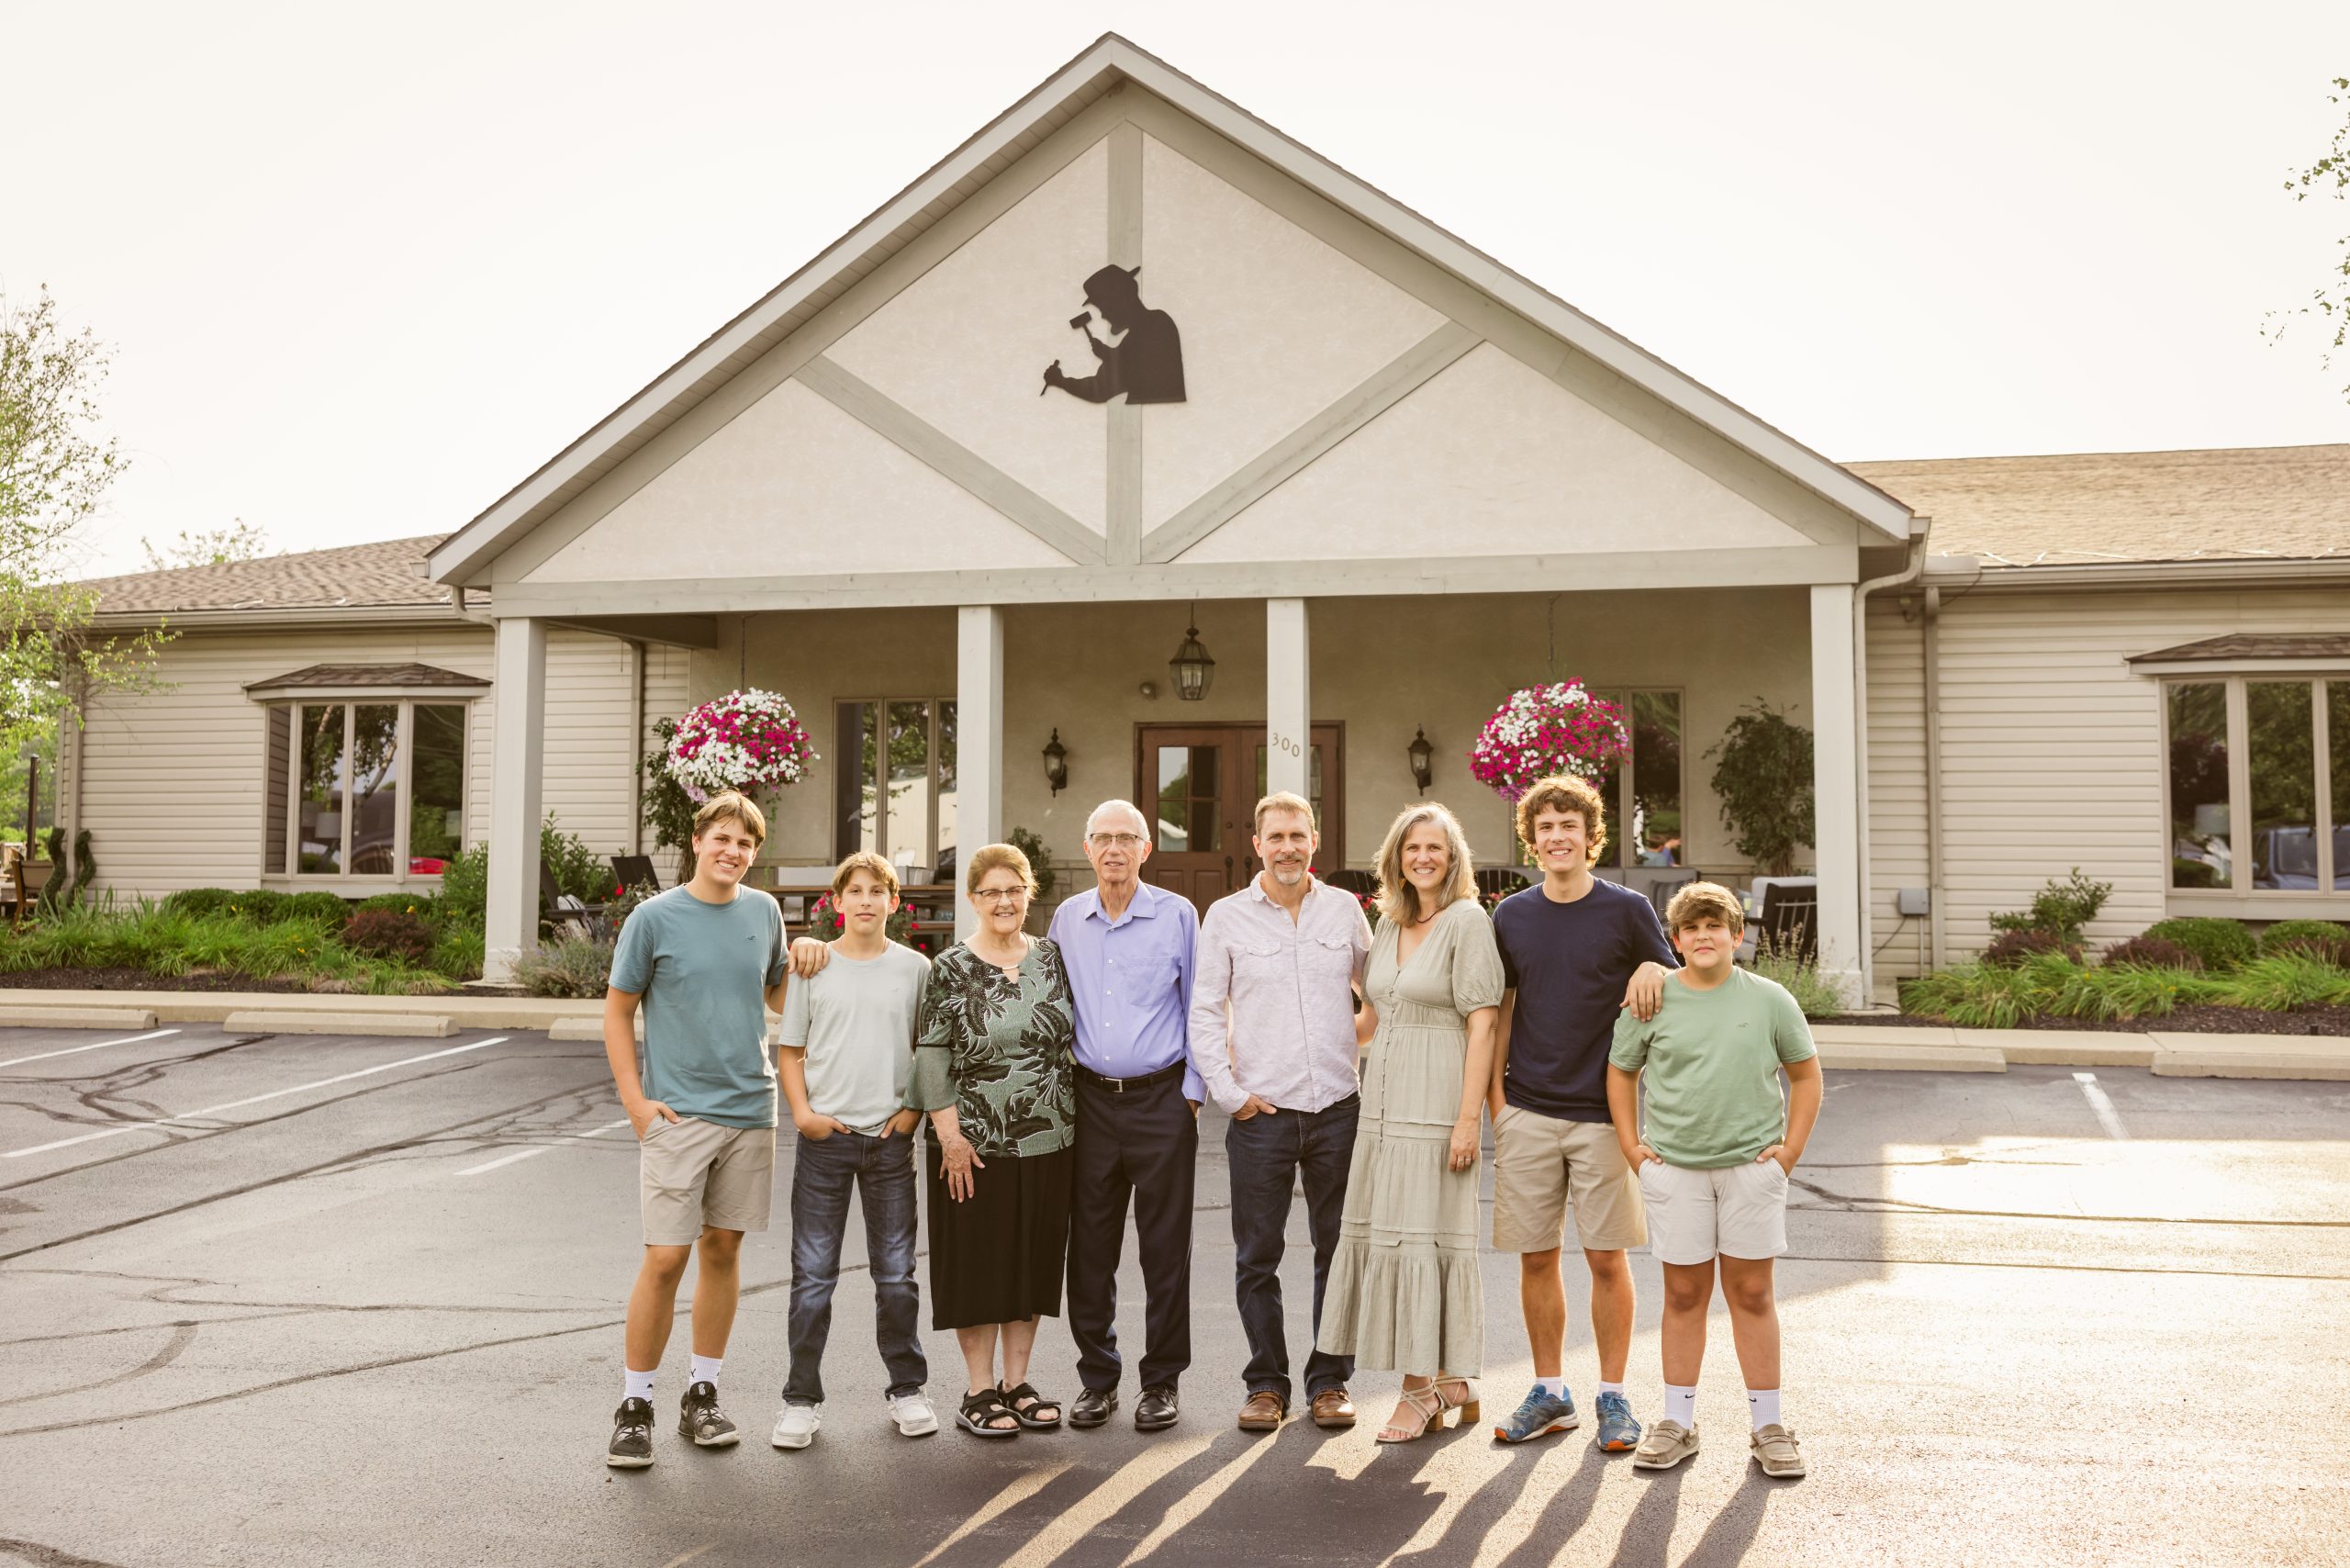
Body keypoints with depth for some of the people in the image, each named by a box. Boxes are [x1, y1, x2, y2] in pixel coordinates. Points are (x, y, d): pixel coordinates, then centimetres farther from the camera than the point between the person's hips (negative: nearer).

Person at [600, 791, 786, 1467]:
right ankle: (633, 1408, 8)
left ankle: (701, 1396, 22)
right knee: (665, 1259, -6)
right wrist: (636, 1101, -8)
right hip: (678, 1114, -4)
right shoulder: (654, 917, -5)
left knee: (723, 1248, 10)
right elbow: (618, 1012, 0)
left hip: (750, 1109, 4)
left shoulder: (764, 912, 7)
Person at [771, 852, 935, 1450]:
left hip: (891, 1138, 1)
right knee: (813, 1275, 3)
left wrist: (915, 1109, -1)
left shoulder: (915, 968, 4)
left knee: (896, 1273, 8)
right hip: (825, 1136, -1)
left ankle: (906, 1388, 22)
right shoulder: (812, 966, 2)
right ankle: (802, 1397, 14)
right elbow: (790, 1050, 6)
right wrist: (802, 1112, -7)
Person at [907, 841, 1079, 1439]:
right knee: (978, 1262, 3)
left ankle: (1016, 1382, 22)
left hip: (1049, 1141, 4)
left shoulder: (1051, 957, 6)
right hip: (977, 1143, -4)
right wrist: (950, 1134, -14)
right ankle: (979, 1391, 15)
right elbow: (932, 1055, -8)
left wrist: (1072, 1119, 9)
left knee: (1034, 1259, 10)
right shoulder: (951, 969, -5)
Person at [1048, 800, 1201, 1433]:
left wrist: (1193, 1090, -2)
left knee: (1164, 1246, 2)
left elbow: (1197, 1007, 2)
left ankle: (1161, 1381, 14)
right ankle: (1096, 1376, 19)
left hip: (1161, 1099, -3)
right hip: (1090, 1098, 3)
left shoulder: (1177, 915, -1)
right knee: (1089, 1246, 6)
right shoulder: (1067, 919, 8)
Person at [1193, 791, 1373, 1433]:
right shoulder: (1226, 917, 1)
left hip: (1338, 1108, 2)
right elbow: (1204, 1013, 2)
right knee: (1257, 1258, 4)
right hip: (1261, 1112, -1)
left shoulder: (1345, 909, 7)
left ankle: (1330, 1380, 19)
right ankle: (1266, 1384, 16)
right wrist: (1229, 1092, -5)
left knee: (1339, 1252, 7)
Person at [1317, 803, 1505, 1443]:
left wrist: (1469, 1118, -17)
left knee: (1423, 1234, -3)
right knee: (1384, 1233, 7)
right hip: (1383, 1103, 7)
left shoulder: (1468, 921, -6)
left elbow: (1482, 1026, -12)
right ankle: (1447, 1383, 19)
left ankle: (1423, 1387, 8)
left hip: (1436, 1103, -7)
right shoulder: (1389, 923, 15)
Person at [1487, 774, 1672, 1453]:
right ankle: (1549, 1392, 21)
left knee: (1606, 1259, 3)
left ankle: (1613, 1397, 17)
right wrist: (1495, 1093, 6)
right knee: (1536, 1258, 7)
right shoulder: (1512, 915, 6)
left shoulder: (1626, 910, -1)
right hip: (1528, 1112, 2)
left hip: (1602, 1111, -2)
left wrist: (1652, 971, -16)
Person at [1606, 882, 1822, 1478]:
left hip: (1752, 1164, 0)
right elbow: (1621, 1072, 12)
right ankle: (1677, 1423, 18)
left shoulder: (1769, 1000, 0)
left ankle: (1767, 1427, 15)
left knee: (1751, 1293, 5)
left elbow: (1806, 1074, 10)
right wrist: (1631, 1145, 5)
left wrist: (1790, 1147, 3)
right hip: (1674, 1167, 1)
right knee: (1684, 1295, 8)